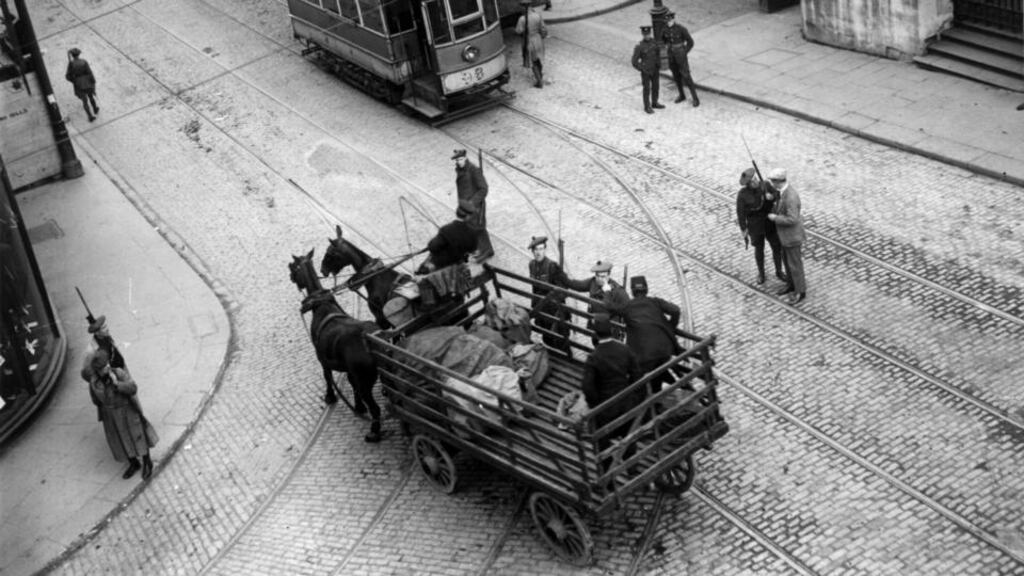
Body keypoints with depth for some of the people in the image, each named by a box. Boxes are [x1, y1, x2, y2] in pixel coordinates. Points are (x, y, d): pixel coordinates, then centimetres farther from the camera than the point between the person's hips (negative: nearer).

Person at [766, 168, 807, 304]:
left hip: (792, 235, -9)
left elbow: (792, 220, -34)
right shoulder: (785, 187, -8)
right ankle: (792, 285, 46)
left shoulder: (791, 197, -38)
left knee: (795, 264, 10)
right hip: (786, 232, 9)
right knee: (787, 258, 25)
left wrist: (774, 218, -23)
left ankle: (800, 291, 31)